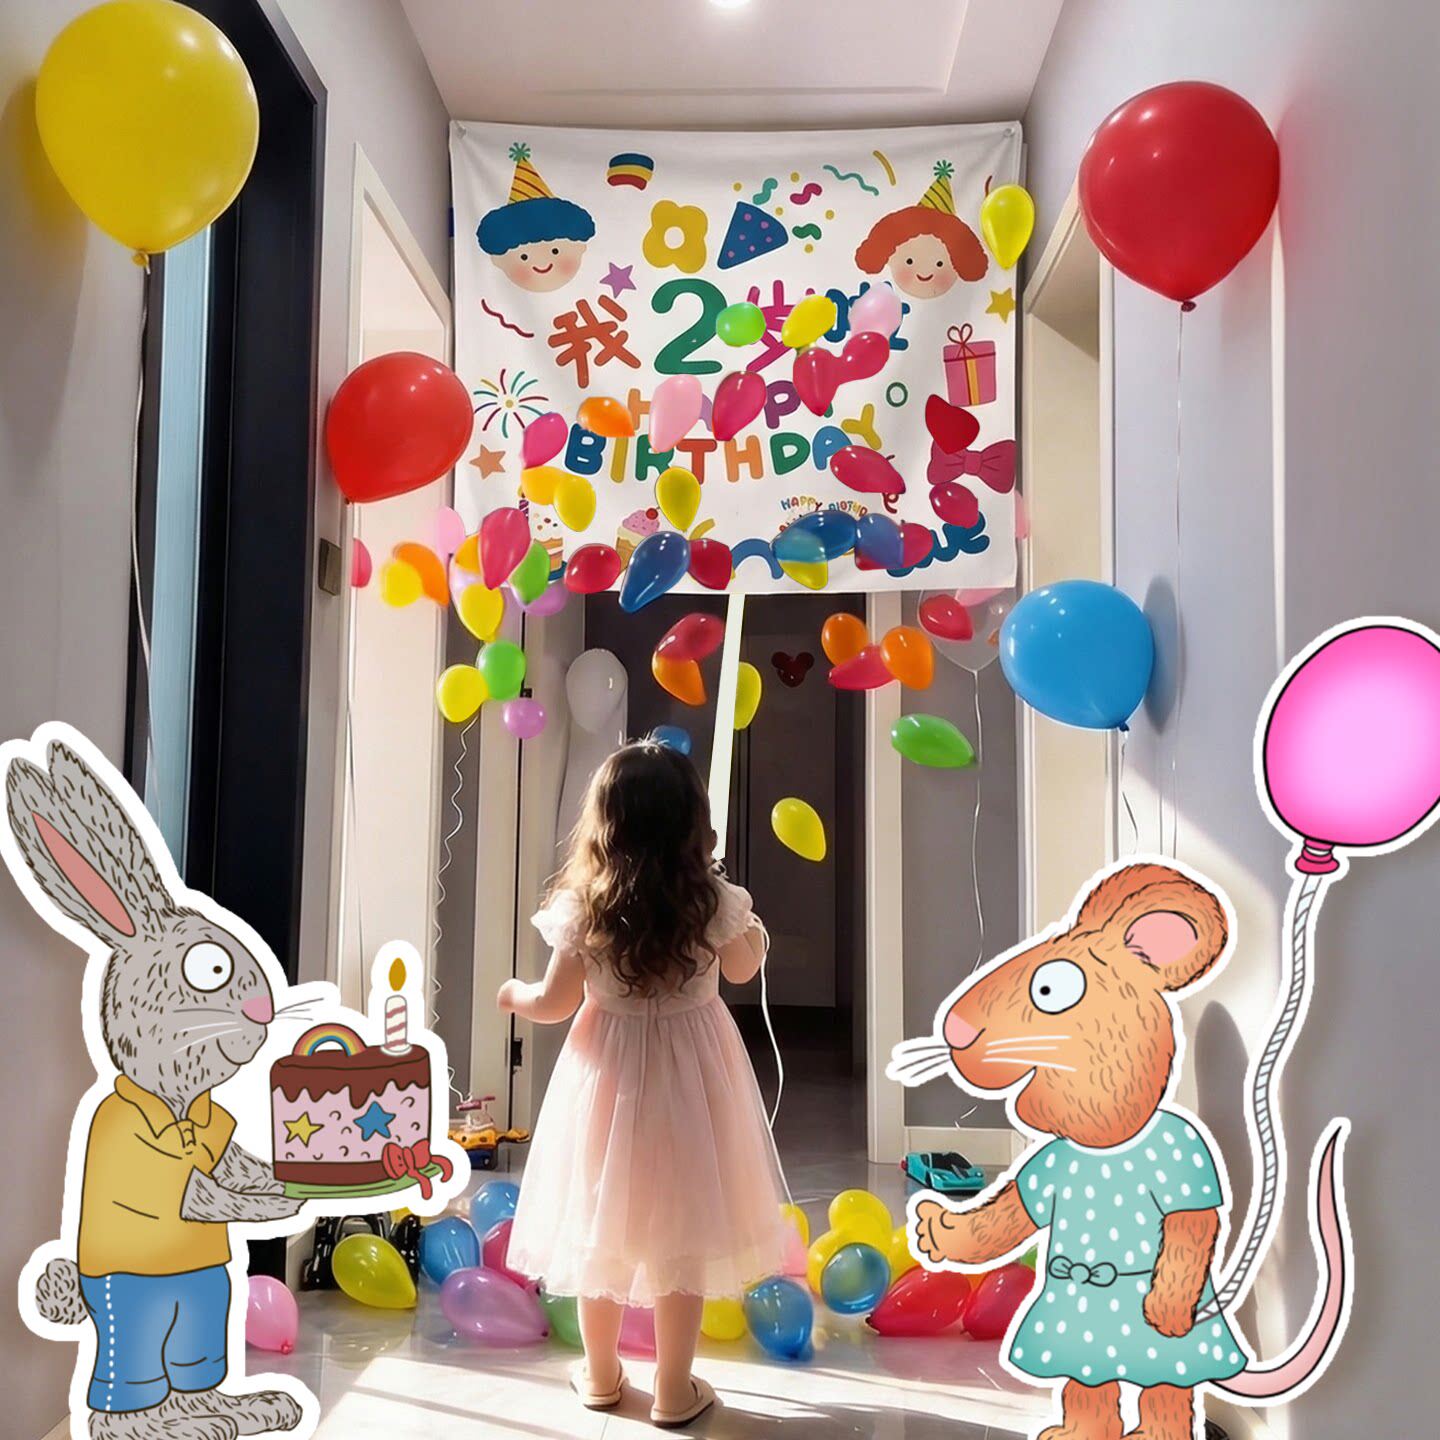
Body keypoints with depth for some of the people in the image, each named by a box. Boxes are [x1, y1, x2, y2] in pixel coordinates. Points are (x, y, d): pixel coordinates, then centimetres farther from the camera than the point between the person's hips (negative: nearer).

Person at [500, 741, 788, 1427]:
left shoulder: (582, 906, -14)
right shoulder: (716, 901, -14)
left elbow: (555, 1003, -5)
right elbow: (742, 969, 5)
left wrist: (514, 995, 17)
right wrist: (756, 931, 26)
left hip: (609, 1073, 1)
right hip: (690, 1074, -1)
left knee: (602, 1222, 17)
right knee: (684, 1230, 10)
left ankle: (600, 1376, 34)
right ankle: (674, 1390, 22)